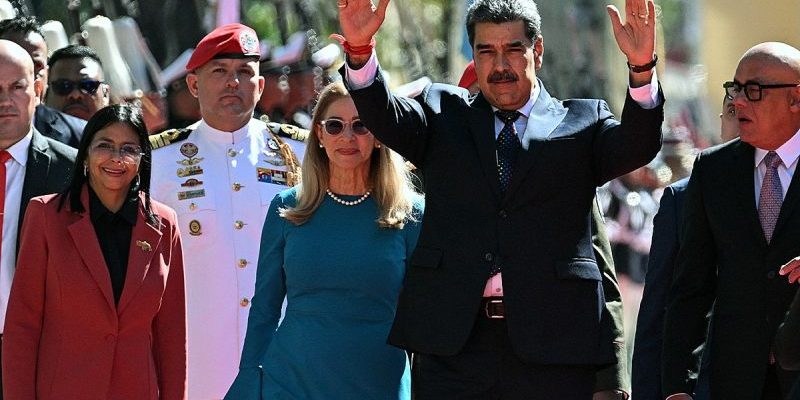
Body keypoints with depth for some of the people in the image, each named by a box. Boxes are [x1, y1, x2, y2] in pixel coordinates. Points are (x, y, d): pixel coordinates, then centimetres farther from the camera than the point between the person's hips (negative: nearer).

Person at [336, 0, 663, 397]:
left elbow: (637, 145, -6)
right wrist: (359, 50, -23)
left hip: (551, 339, -1)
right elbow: (385, 117, -2)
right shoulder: (443, 115, 15)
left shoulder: (581, 124, 11)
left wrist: (642, 68, -26)